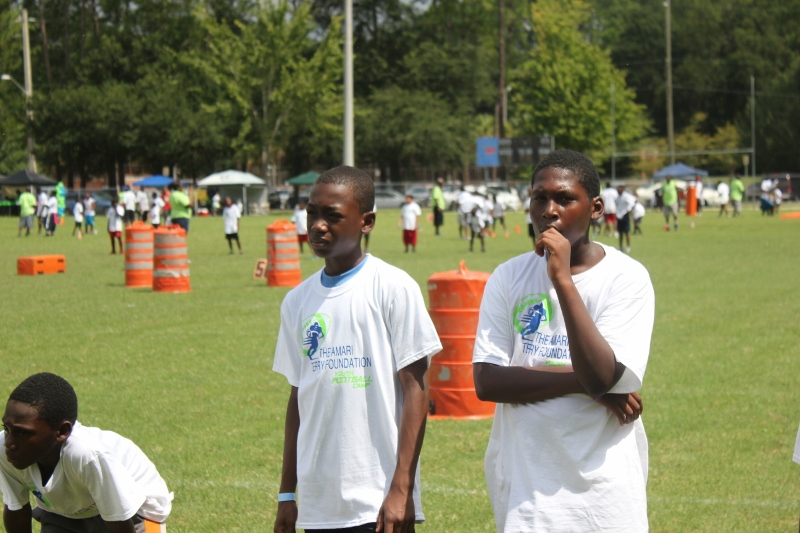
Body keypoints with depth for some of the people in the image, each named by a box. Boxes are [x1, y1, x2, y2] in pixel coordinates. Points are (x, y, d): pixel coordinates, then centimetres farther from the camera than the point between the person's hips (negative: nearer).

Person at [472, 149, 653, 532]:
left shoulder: (626, 278, -6)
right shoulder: (508, 278, 2)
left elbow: (601, 376, -19)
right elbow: (486, 381, -7)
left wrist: (563, 280, -21)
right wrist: (582, 383, -14)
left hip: (604, 482, -2)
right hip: (525, 481, 2)